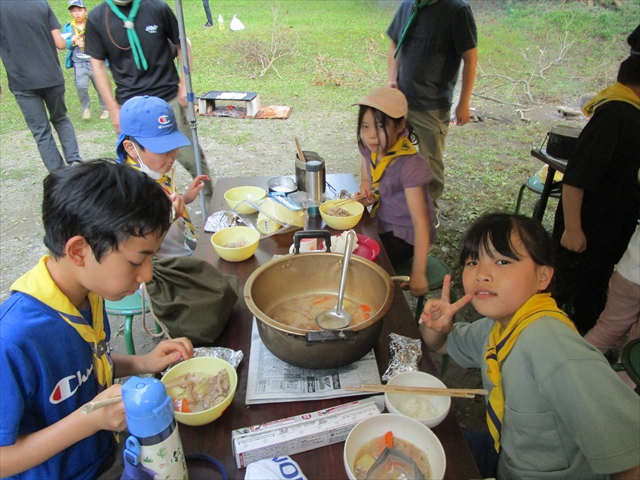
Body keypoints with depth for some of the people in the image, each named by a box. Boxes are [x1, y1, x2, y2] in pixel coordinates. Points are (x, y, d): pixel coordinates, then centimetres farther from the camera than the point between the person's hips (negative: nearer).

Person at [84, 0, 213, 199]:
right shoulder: (97, 18, -1)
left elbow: (181, 45, 7)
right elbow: (98, 65, 3)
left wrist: (185, 84, -1)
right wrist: (114, 109, -1)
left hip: (169, 99, -1)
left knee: (191, 157, 2)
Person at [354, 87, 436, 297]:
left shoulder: (409, 165, -29)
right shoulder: (371, 148, -10)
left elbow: (420, 222, -30)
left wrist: (418, 273, -34)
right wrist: (366, 187, -10)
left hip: (405, 234, -6)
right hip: (381, 223, 7)